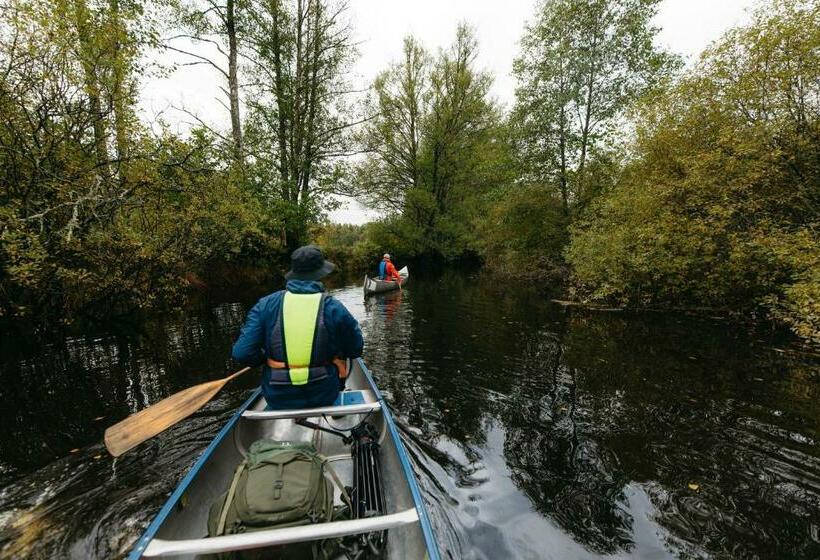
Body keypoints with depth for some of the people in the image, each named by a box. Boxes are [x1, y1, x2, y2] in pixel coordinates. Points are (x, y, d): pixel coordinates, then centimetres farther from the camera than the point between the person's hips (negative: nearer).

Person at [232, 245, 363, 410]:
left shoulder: (266, 304, -10)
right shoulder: (334, 308, -14)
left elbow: (241, 353, -14)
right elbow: (356, 350, -4)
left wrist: (265, 358, 8)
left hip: (277, 399, 2)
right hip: (323, 396, -1)